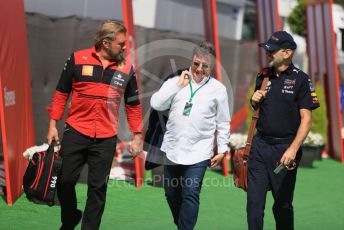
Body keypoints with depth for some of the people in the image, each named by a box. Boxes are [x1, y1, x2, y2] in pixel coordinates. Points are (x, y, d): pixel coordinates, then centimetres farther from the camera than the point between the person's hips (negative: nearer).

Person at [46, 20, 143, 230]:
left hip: (106, 139, 1)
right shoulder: (77, 59, -2)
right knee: (64, 181, 4)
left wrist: (137, 136, 8)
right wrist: (53, 124, 1)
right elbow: (61, 94, 4)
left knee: (98, 188, 4)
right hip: (75, 133, -1)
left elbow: (134, 105, 11)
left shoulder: (126, 69, 3)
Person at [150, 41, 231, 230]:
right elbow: (156, 104, -8)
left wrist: (222, 150, 3)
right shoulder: (176, 81, 3)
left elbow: (223, 123, 5)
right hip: (172, 149, 3)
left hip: (198, 152, -3)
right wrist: (178, 86, -10)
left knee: (190, 195, -12)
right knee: (171, 193, 13)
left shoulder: (218, 89, 1)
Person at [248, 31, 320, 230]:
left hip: (285, 148, -4)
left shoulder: (301, 79, -7)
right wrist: (255, 101, 0)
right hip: (260, 144, 4)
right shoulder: (263, 76, 10)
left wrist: (293, 149, -22)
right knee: (254, 201, 0)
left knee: (283, 204, 7)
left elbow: (306, 118, -12)